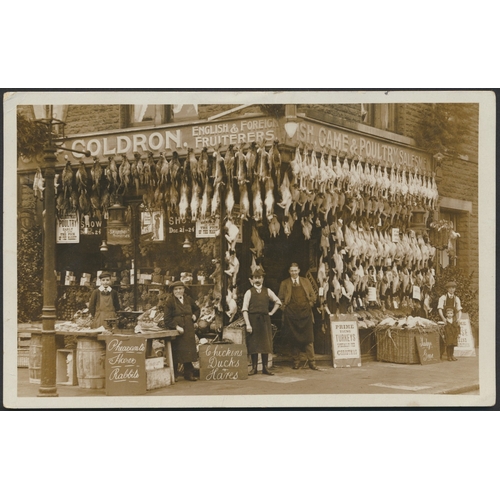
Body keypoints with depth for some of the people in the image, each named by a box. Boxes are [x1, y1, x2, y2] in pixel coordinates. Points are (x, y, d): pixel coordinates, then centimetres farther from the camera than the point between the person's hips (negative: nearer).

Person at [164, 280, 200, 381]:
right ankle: (174, 375, 8)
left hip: (189, 331, 5)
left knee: (188, 352, 7)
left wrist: (195, 316, 8)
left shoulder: (188, 299, 11)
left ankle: (189, 374, 16)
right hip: (176, 331, -4)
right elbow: (167, 319, -9)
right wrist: (176, 326, -18)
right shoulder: (169, 302, -5)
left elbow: (197, 309, 28)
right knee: (176, 353, -1)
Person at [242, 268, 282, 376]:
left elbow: (278, 302, 21)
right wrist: (248, 324, -13)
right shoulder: (249, 292, 0)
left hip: (265, 319, 2)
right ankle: (254, 368, 7)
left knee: (265, 343, 3)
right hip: (253, 319, -2)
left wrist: (271, 312, 9)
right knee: (253, 344, 0)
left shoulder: (267, 291, 9)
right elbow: (244, 309, -5)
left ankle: (265, 368, 9)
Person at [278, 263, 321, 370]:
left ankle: (312, 362, 0)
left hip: (305, 314, 1)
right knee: (294, 339, 1)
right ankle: (296, 362, 10)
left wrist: (310, 304, 5)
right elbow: (280, 299, 11)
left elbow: (313, 295, 16)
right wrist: (284, 307, -1)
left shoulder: (305, 282, 12)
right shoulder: (284, 283, 8)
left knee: (309, 338, -3)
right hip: (291, 315, -1)